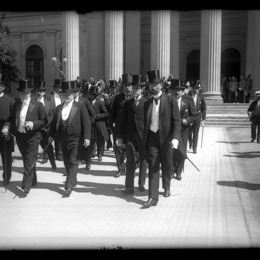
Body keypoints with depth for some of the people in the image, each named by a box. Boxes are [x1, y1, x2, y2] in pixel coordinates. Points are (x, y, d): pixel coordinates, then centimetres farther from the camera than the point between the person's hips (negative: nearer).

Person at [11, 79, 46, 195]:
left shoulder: (38, 105, -8)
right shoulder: (16, 104, 5)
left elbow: (44, 121, -6)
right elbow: (13, 119, 14)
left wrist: (33, 124, -21)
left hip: (32, 137, -5)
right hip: (20, 137, 5)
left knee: (29, 163, -5)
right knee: (27, 161, 18)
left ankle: (26, 186, -2)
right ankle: (33, 181, 35)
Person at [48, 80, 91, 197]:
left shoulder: (80, 106, -6)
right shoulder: (59, 107, 9)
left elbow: (87, 122, -10)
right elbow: (54, 122, 13)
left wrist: (87, 137, -17)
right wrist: (51, 135, 7)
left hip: (75, 138, -5)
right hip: (63, 138, 5)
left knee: (73, 162, -5)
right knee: (67, 162, 13)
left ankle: (69, 186, -4)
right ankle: (72, 181, 30)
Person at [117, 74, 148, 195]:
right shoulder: (127, 103, 9)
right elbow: (123, 120, 9)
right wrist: (120, 136, 4)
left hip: (143, 135, -2)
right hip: (130, 136, 2)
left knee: (143, 161, 9)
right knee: (130, 162, 0)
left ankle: (141, 184, 24)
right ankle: (129, 187, 4)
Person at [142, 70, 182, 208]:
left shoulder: (170, 100, -2)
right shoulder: (147, 103, 10)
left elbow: (176, 120, -8)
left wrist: (175, 138, -20)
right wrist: (144, 139, 10)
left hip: (166, 138, -2)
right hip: (152, 138, 2)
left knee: (166, 165, 13)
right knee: (153, 167, -3)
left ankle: (166, 187, 38)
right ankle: (153, 197, -2)